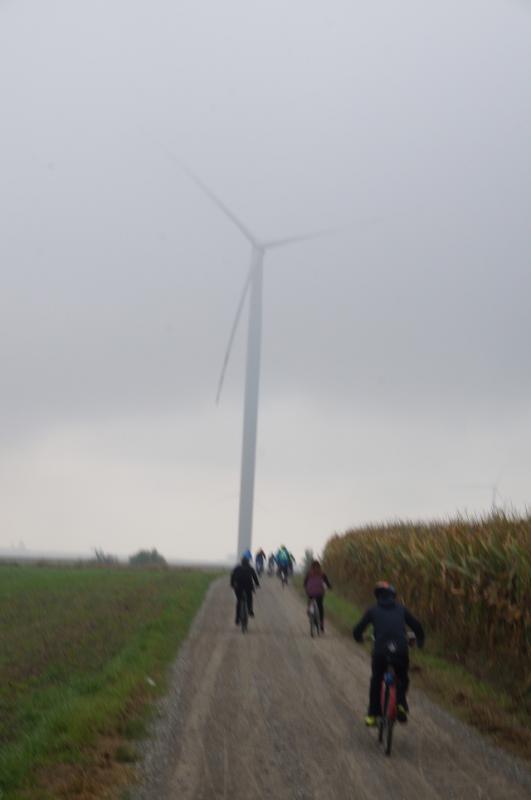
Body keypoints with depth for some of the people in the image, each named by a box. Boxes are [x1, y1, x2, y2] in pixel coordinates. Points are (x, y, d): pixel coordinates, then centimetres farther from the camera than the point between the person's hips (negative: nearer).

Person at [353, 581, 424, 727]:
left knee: (376, 681, 23)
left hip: (380, 651, 0)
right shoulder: (401, 609, 17)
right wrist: (420, 640, 40)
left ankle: (372, 715, 23)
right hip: (401, 651, 0)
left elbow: (358, 630, 15)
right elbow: (416, 626, 20)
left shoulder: (373, 610, 13)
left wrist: (359, 637, 38)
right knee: (402, 679, 27)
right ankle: (401, 703, 3)